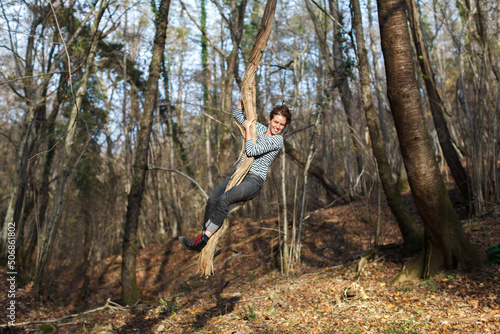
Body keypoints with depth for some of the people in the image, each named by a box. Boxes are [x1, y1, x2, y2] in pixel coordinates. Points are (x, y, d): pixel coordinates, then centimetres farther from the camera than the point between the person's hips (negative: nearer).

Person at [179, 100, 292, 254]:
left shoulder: (277, 140, -5)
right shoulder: (259, 128, 17)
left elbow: (251, 150, -17)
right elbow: (237, 114, 28)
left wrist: (247, 128, -5)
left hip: (254, 180, -7)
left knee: (224, 199, -31)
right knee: (212, 200, -17)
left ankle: (202, 239, -25)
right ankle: (208, 246, -11)